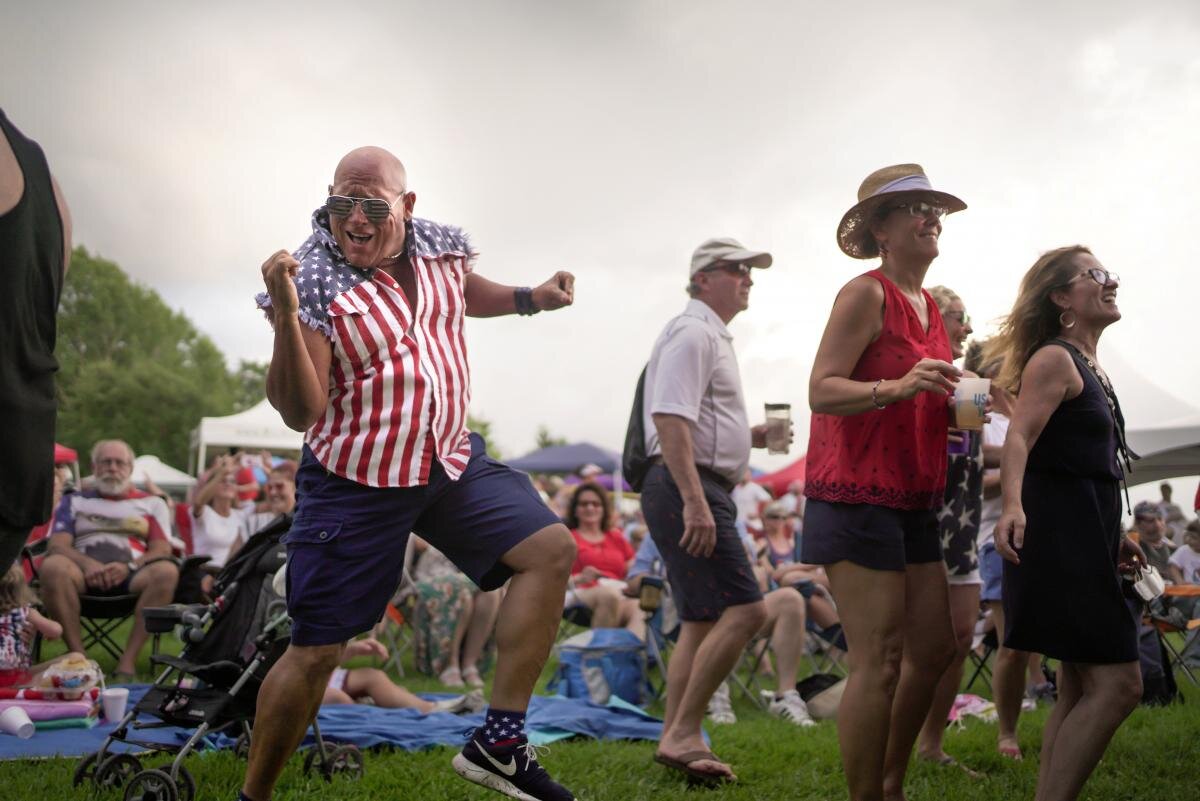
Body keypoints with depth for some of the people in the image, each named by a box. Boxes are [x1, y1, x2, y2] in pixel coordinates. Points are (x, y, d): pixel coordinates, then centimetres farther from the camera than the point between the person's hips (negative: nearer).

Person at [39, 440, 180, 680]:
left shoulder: (151, 503, 23)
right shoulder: (75, 501, 25)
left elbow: (162, 549, 9)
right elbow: (58, 546, 10)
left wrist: (129, 566, -13)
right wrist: (86, 563, -13)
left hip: (133, 573, 0)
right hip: (85, 572, 0)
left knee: (167, 571, -34)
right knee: (53, 566, -34)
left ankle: (128, 660, -32)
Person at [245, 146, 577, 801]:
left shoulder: (442, 245, -1)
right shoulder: (313, 280, -18)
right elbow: (299, 413, -22)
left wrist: (530, 299, 10)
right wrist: (285, 316, -35)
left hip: (453, 459, 6)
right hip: (355, 483, -5)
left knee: (551, 551, -7)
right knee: (316, 651, -3)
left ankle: (497, 743, -2)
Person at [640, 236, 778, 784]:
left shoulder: (714, 337, 24)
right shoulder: (692, 332, -9)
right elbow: (669, 419, -21)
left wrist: (751, 437, 16)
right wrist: (695, 501, -27)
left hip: (699, 493, 11)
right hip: (687, 489, -11)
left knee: (702, 621, 12)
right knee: (745, 610, -16)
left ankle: (675, 740, 15)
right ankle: (683, 736, -12)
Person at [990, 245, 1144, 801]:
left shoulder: (1087, 368, 20)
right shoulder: (1053, 359, -9)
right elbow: (1019, 439, -23)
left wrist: (1111, 539, 29)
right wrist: (1013, 506, -41)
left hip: (1083, 537, 10)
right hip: (1058, 533, -10)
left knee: (1081, 691, 11)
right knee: (1117, 684, -14)